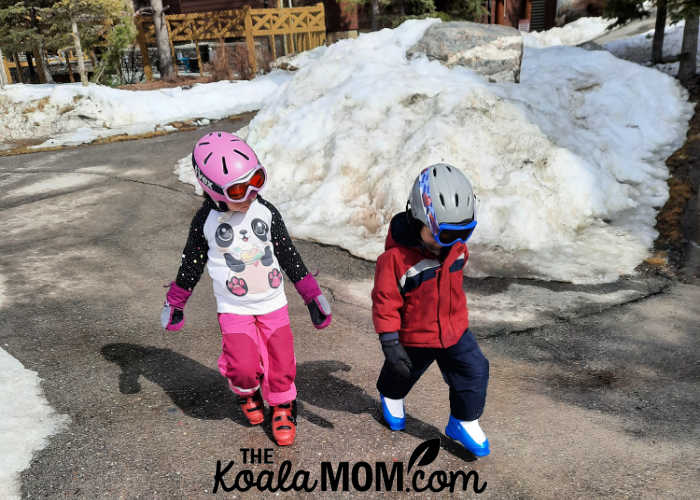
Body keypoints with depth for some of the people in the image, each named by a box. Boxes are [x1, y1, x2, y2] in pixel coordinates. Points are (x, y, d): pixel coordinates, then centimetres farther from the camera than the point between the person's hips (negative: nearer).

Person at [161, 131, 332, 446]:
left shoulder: (266, 211, -3)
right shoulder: (206, 220, -8)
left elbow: (288, 254, 5)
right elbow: (191, 263, 5)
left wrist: (312, 295, 5)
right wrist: (174, 302, 11)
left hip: (273, 303, 2)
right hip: (234, 309, -2)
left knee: (282, 362, 2)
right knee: (244, 367, -11)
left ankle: (282, 408, 30)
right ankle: (247, 394, 25)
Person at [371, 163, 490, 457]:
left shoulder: (457, 247, -8)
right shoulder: (396, 257, -30)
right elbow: (385, 300, -24)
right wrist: (389, 342, -25)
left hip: (455, 330, 4)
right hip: (413, 336, -4)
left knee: (474, 373, 2)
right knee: (401, 374, 21)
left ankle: (463, 423, 25)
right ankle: (390, 397, 56)